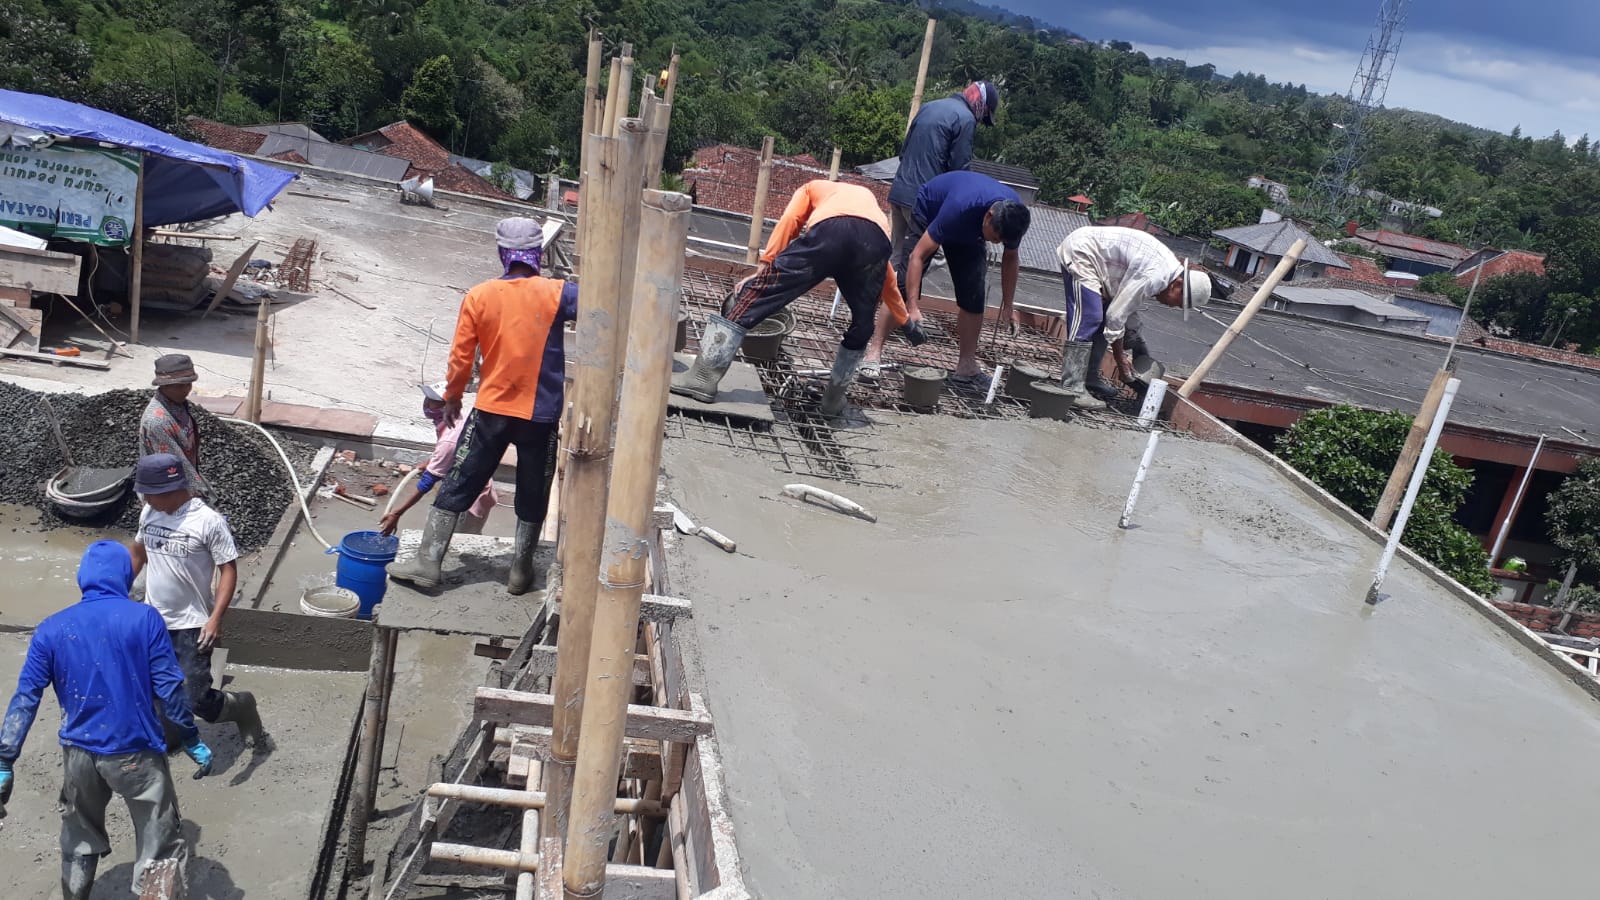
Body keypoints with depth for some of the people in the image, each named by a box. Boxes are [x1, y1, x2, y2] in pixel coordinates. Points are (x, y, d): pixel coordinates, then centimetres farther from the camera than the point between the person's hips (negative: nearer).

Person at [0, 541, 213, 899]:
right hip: (135, 752, -4)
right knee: (160, 849, 6)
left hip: (79, 753, 4)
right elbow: (169, 688, -11)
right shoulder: (145, 619, -10)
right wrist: (193, 741, -2)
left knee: (79, 841, 26)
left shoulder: (51, 630, -1)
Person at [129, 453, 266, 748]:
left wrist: (215, 618, -22)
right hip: (153, 622, 6)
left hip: (191, 626, -6)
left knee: (197, 699, -7)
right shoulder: (149, 513, 0)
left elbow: (229, 570, -15)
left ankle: (241, 706, 23)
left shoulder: (209, 521, -19)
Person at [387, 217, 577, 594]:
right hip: (540, 414, -1)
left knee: (458, 485, 10)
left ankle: (428, 561, 14)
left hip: (491, 410, 1)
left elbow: (461, 357, 0)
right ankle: (521, 571, 20)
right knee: (533, 494, 13)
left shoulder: (479, 296, -4)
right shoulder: (556, 294, -9)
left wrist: (452, 397, 13)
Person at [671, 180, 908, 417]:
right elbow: (886, 274, 51)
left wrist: (764, 269, 9)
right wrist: (903, 319, 62)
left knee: (757, 295, 2)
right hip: (875, 240, 3)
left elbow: (789, 221, 16)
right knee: (862, 326, 26)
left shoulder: (813, 188, 40)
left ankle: (704, 377, -1)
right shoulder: (868, 198, 48)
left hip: (829, 231, -3)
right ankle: (834, 398, 30)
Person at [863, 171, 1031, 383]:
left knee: (974, 297, -6)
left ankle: (967, 366, 1)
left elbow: (1010, 258, -6)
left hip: (967, 231, 5)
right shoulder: (960, 208, -44)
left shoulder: (1013, 216, -27)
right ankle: (874, 354, -15)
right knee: (902, 285, -16)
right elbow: (918, 256, -41)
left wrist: (1008, 306, -5)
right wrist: (912, 308, -44)